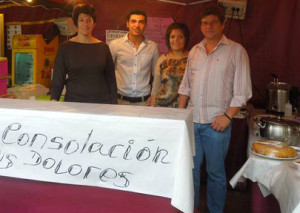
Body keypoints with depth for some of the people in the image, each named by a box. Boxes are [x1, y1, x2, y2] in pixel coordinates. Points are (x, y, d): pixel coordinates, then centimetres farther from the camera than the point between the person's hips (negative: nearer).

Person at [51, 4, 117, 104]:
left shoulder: (103, 47, 5)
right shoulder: (65, 48, 1)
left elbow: (111, 80, 7)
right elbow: (57, 80, -1)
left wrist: (114, 105, 2)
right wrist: (54, 101, -16)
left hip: (102, 102, 1)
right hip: (74, 100, -1)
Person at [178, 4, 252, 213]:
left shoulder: (236, 51, -3)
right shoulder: (194, 51, 12)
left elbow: (242, 90, -7)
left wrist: (227, 116, -14)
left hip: (216, 123, -4)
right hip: (191, 121, 5)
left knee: (216, 172, 7)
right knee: (190, 168, 12)